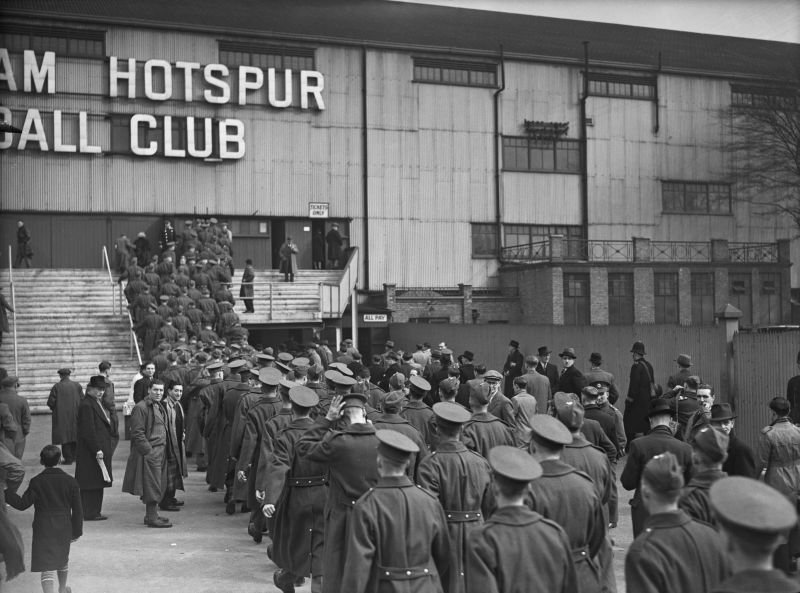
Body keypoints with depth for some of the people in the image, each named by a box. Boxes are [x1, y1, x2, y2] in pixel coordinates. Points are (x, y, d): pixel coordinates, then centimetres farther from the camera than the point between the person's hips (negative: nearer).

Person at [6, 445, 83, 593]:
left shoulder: (36, 482, -12)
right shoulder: (70, 481, -4)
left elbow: (22, 504, -8)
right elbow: (77, 509, -1)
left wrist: (6, 493, 3)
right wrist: (76, 531, 8)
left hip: (44, 529, -3)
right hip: (64, 528, 3)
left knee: (47, 569, -3)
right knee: (63, 558, 27)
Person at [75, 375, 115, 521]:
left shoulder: (97, 403, 16)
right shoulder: (86, 405, -16)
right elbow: (88, 431, -21)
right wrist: (97, 450, -21)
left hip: (100, 449, 10)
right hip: (90, 453, -10)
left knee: (97, 484, 14)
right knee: (91, 484, -4)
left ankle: (95, 511, 21)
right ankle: (90, 513, 2)